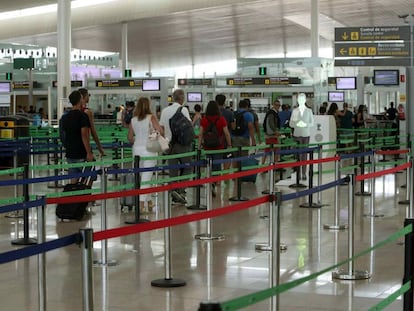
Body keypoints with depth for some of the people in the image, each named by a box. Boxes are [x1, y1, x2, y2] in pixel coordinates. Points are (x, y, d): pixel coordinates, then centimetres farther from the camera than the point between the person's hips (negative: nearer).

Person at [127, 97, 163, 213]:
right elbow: (160, 131, -16)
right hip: (149, 150, -4)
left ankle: (148, 201, 27)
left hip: (137, 150, 4)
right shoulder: (151, 118, -8)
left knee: (142, 177, 17)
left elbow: (130, 138, 6)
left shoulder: (133, 120, 2)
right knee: (146, 178, -2)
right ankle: (141, 203, -9)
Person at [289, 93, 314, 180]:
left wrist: (305, 124, -13)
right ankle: (297, 172, 0)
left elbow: (312, 123, 6)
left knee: (304, 154, -1)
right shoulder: (294, 111, 6)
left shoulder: (309, 111, 6)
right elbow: (291, 123, 4)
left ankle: (304, 173, 1)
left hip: (306, 134, 0)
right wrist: (297, 124, -16)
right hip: (297, 134, 0)